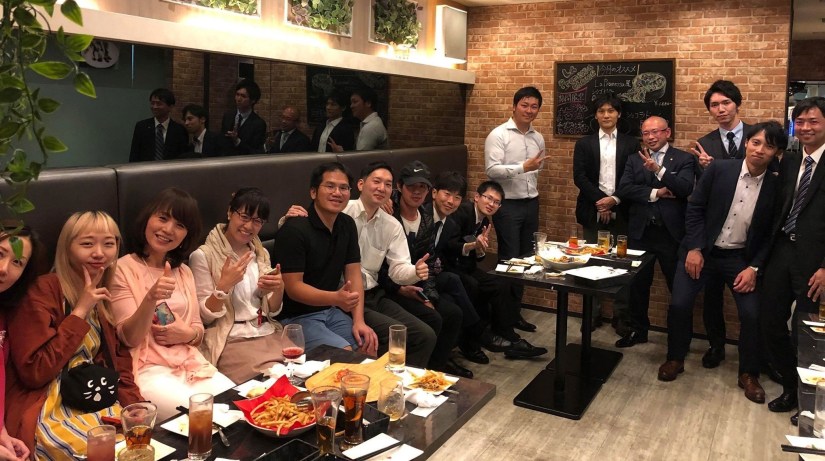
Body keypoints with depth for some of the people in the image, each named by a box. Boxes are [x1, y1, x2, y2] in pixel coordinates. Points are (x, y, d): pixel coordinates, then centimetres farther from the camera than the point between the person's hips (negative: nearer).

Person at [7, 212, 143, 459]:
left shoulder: (101, 296, 8)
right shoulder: (44, 290, -13)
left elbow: (117, 355, 11)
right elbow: (33, 373, -17)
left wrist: (133, 401, -5)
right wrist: (79, 313, -19)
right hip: (44, 412, -7)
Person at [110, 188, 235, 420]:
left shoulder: (184, 272, 14)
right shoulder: (123, 269, -3)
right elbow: (129, 338, -10)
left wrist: (188, 334, -8)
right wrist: (151, 298, -27)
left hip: (192, 364, 5)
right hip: (148, 370, -5)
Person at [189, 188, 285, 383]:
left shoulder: (261, 253, 13)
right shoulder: (203, 256, -4)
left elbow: (272, 310, 11)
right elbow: (203, 317, -5)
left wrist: (279, 289, -10)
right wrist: (223, 286, -21)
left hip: (268, 334, 5)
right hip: (231, 341, -5)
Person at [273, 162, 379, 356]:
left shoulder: (347, 225, 5)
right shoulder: (294, 229, -18)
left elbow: (353, 274, 3)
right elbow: (293, 287, -20)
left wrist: (359, 321, -10)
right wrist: (336, 298, -36)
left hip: (332, 311, 7)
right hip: (296, 317, -7)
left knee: (369, 348, -6)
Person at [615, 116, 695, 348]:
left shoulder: (683, 159, 1)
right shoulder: (634, 160, 10)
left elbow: (686, 188, -16)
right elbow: (623, 190, -4)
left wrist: (658, 169, -26)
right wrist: (655, 193, -14)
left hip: (671, 232, -3)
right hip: (640, 231, 3)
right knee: (638, 283, 13)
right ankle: (638, 329, 29)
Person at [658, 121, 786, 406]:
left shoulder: (775, 187, -6)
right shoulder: (719, 170, -9)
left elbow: (771, 233, -1)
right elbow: (695, 208, -6)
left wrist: (754, 267, -10)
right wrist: (694, 248, -12)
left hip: (740, 258, 1)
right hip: (702, 251, 0)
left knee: (752, 314, -7)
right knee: (679, 305, -8)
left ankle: (748, 374, 17)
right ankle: (675, 359, 17)